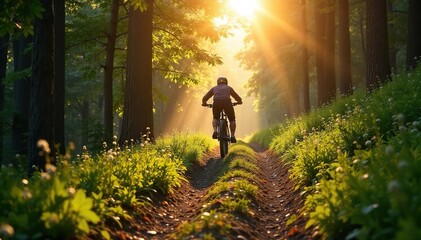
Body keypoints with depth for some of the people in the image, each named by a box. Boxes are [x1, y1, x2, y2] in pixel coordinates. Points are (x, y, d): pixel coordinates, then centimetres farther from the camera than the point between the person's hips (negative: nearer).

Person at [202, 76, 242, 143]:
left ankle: (215, 131, 1)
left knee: (215, 118, 26)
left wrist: (204, 103, 45)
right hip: (227, 102, -1)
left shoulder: (214, 88, 27)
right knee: (232, 120, 18)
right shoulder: (229, 88, 27)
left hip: (217, 103, 1)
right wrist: (239, 101, 53)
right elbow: (238, 99, 30)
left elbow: (204, 98, 24)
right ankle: (232, 136, 3)